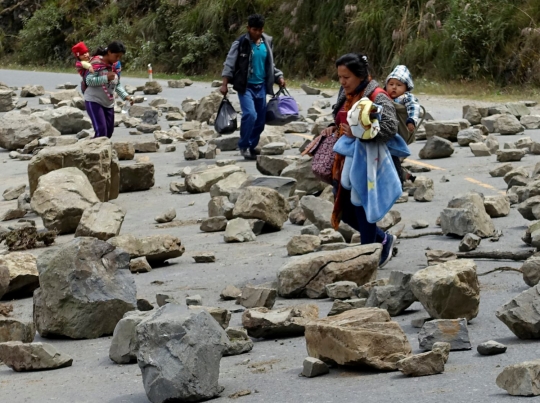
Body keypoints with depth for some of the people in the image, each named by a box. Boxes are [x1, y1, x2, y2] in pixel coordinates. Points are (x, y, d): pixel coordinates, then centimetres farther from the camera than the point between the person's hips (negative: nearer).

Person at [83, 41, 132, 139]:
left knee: (109, 132, 7)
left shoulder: (115, 65, 7)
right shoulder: (96, 63, -14)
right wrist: (106, 78, -28)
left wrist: (125, 96, -4)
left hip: (109, 103, 8)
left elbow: (117, 85, 12)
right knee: (101, 131, -17)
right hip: (94, 101, -8)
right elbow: (89, 81, -20)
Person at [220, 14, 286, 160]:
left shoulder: (267, 42, 7)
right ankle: (244, 145, -6)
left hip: (261, 87, 6)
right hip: (245, 86, -5)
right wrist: (225, 83, -15)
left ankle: (251, 147, 22)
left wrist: (279, 77, 7)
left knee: (260, 120, 7)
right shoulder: (240, 43, -9)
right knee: (250, 114, -22)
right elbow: (229, 63, -8)